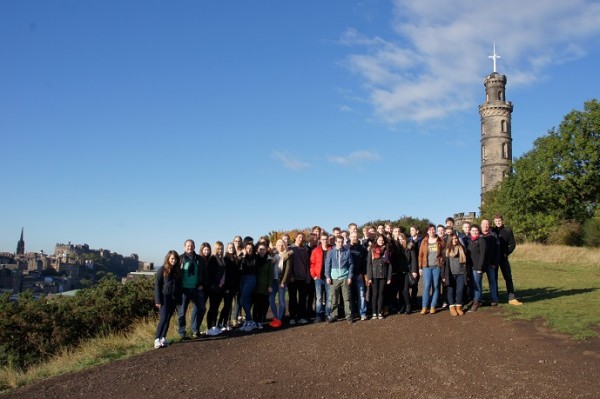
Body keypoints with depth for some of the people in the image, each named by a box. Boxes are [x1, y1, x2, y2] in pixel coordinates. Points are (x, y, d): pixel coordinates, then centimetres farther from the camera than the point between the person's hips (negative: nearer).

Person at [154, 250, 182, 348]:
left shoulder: (178, 270, 10)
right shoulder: (162, 270, -4)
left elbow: (179, 285, 11)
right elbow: (157, 285, -6)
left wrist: (179, 299, 5)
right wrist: (158, 300, -11)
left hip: (173, 298, 5)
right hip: (164, 297, -5)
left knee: (168, 319, 8)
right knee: (163, 318, -13)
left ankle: (163, 338, 14)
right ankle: (157, 339, -10)